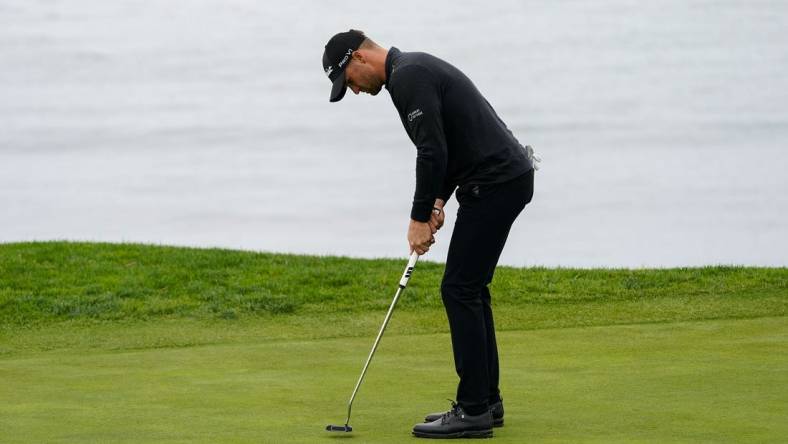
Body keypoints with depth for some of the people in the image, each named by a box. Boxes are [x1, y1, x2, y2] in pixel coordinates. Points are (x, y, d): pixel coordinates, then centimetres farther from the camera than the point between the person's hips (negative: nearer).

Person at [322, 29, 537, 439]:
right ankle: (485, 400, 18)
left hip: (495, 182, -10)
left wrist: (420, 218, -12)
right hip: (505, 177, 10)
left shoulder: (408, 76, -14)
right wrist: (438, 201, 13)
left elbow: (433, 151, -21)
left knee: (460, 290, -7)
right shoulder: (416, 69, 20)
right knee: (469, 289, 14)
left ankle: (473, 410, -5)